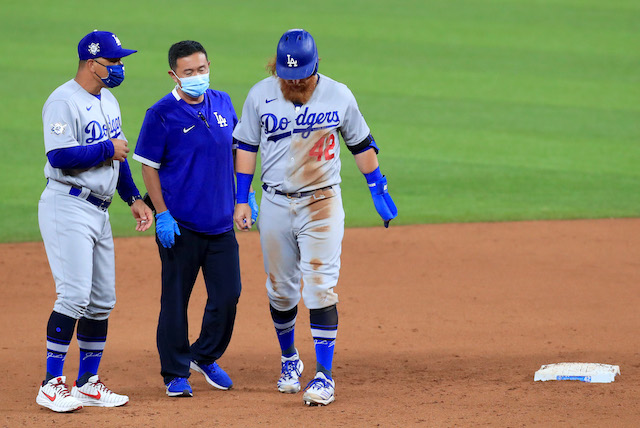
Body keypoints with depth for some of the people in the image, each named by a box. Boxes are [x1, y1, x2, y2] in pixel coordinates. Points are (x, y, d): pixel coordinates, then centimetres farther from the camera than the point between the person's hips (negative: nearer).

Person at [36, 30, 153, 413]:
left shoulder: (108, 101, 15)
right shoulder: (64, 102, -13)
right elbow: (60, 156, -24)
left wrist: (134, 199, 18)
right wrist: (108, 149, -15)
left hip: (99, 211, 9)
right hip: (68, 206, -9)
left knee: (102, 301, 8)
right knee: (75, 295, -15)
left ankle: (88, 383, 16)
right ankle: (52, 384, -10)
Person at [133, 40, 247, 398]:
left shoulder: (223, 103, 8)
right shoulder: (162, 114, -8)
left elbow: (237, 150, 19)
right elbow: (149, 166, -6)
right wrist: (162, 214, -13)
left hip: (222, 221, 5)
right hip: (181, 224, -5)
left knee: (228, 294, 6)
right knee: (176, 299, 2)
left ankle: (206, 357, 27)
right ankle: (176, 373, 12)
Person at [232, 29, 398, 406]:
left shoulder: (338, 95, -3)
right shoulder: (260, 96, -1)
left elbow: (361, 144, 8)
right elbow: (247, 146, 6)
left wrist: (379, 190, 6)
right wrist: (242, 199, 2)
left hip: (322, 205, -2)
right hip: (276, 205, 2)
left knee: (320, 290, -11)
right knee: (281, 291, 9)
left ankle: (325, 375, -11)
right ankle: (290, 360, 31)